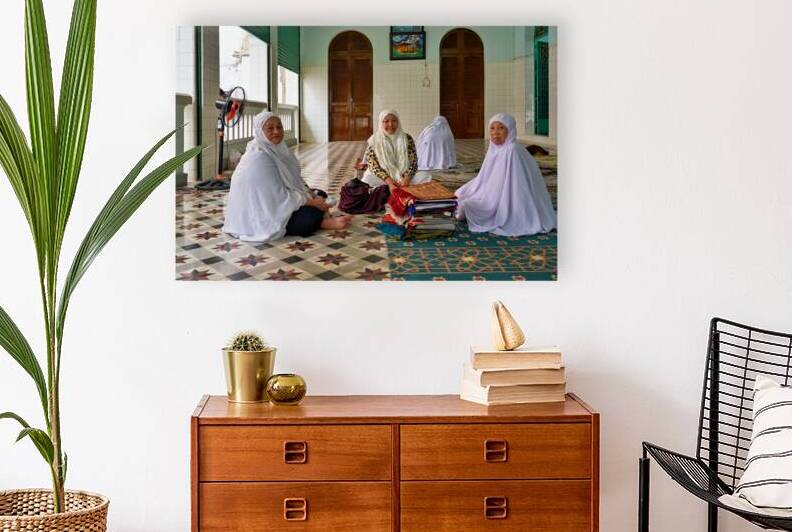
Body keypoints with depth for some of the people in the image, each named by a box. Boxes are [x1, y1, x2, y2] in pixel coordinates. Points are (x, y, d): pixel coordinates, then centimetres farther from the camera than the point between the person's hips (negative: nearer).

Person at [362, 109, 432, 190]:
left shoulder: (407, 139, 6)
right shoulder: (373, 141, 3)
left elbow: (413, 162, 2)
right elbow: (373, 165, -4)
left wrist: (407, 178, -18)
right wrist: (388, 180, -20)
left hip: (404, 176, 2)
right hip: (383, 179, -2)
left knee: (426, 176, -24)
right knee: (367, 180, -34)